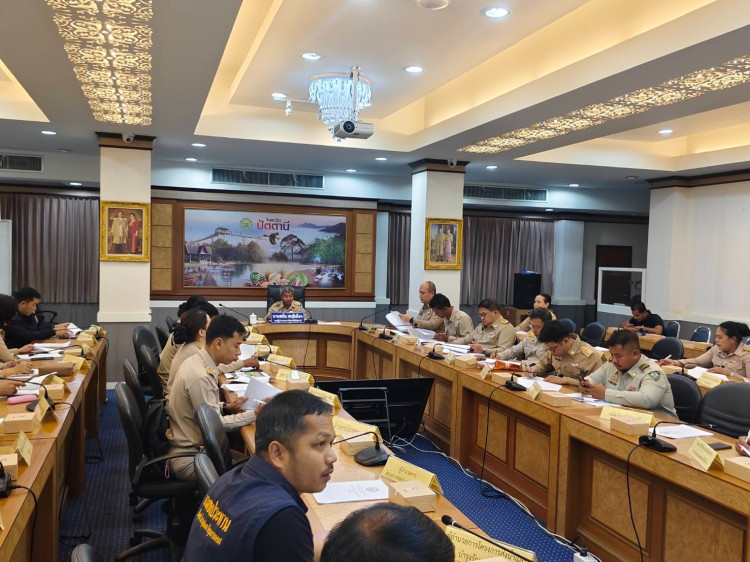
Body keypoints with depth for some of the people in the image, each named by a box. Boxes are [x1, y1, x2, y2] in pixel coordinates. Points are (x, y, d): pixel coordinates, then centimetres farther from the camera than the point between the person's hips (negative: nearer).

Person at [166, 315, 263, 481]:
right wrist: (253, 414, -17)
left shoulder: (196, 361, 2)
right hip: (188, 458, -9)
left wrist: (225, 407, 2)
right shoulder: (200, 377, -26)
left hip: (187, 446, 9)